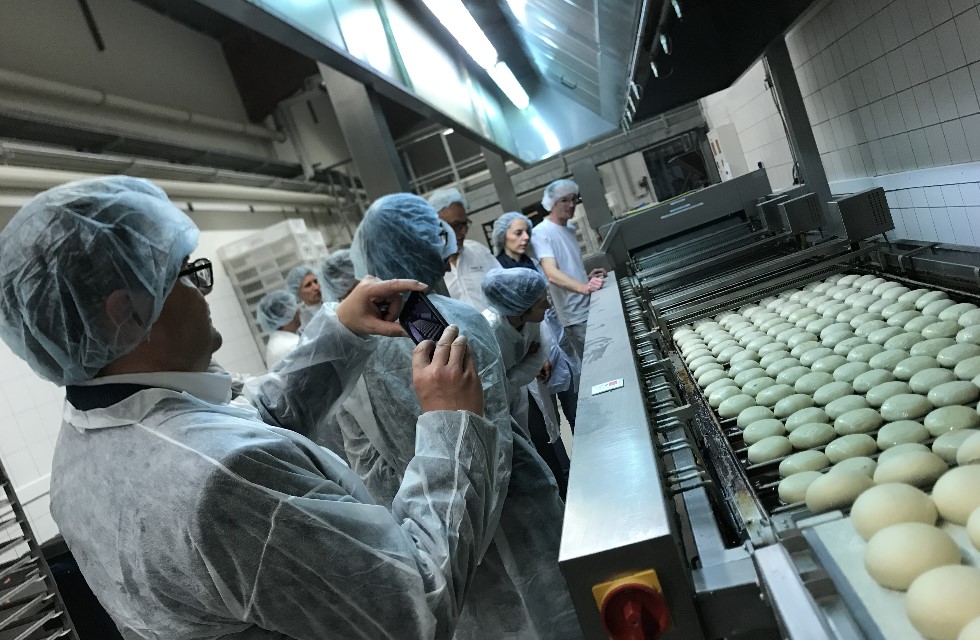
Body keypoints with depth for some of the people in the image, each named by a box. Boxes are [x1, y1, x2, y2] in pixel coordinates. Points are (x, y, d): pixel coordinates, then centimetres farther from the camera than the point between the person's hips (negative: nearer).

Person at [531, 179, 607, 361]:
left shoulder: (570, 229, 13)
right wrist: (583, 288, -42)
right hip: (576, 315, -8)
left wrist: (588, 277, 6)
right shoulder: (541, 233, -14)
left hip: (591, 306, 8)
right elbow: (552, 275, -27)